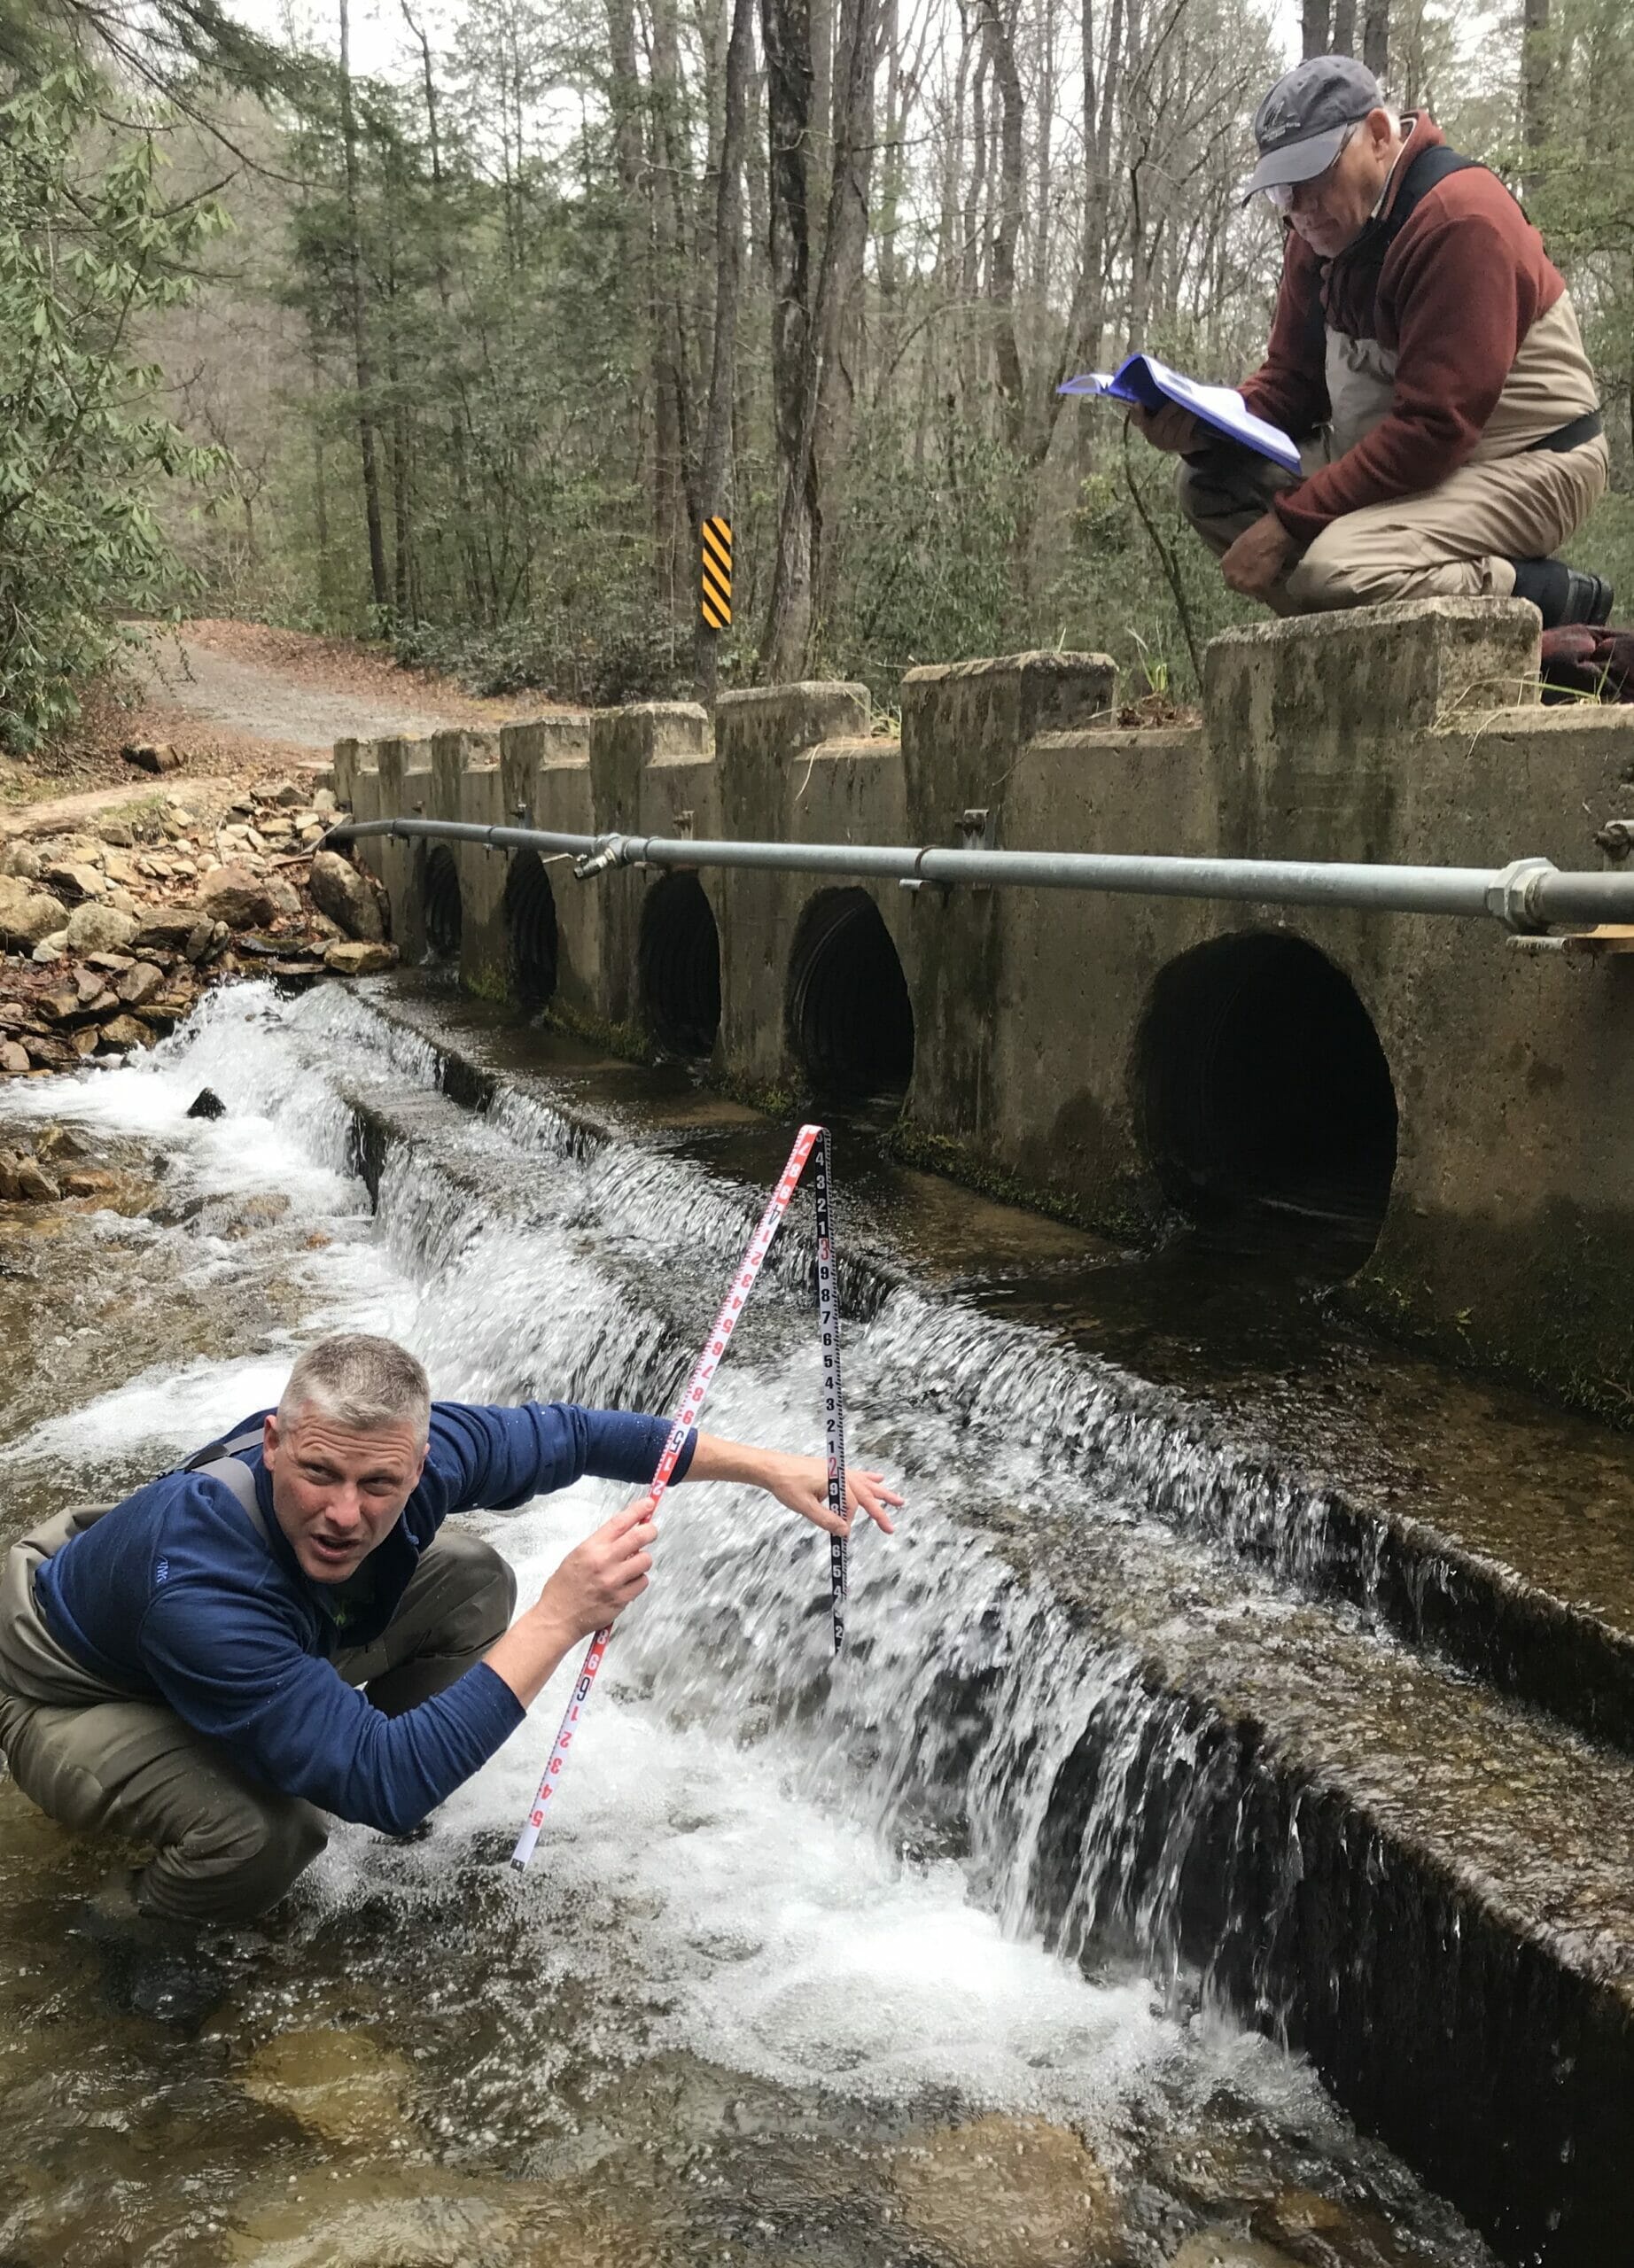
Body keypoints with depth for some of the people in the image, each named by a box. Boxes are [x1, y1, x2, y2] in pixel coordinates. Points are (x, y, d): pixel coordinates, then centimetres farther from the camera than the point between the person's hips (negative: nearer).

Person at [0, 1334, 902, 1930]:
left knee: (471, 1582, -8)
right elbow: (385, 1782, -46)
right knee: (262, 1833, -34)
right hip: (78, 1695, -6)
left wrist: (769, 1466, -11)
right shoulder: (197, 1585, -46)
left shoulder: (410, 1452, -28)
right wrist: (560, 1617, -50)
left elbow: (566, 1432, -10)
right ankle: (132, 1925, 1)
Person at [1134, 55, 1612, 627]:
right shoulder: (1321, 231, 5)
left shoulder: (1460, 221, -22)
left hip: (1522, 466, -9)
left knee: (1333, 572, -33)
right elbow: (1290, 381, 10)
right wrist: (1207, 426, -13)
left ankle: (1553, 600, -12)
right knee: (1210, 484, -2)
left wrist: (1289, 522, -28)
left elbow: (1433, 429, -28)